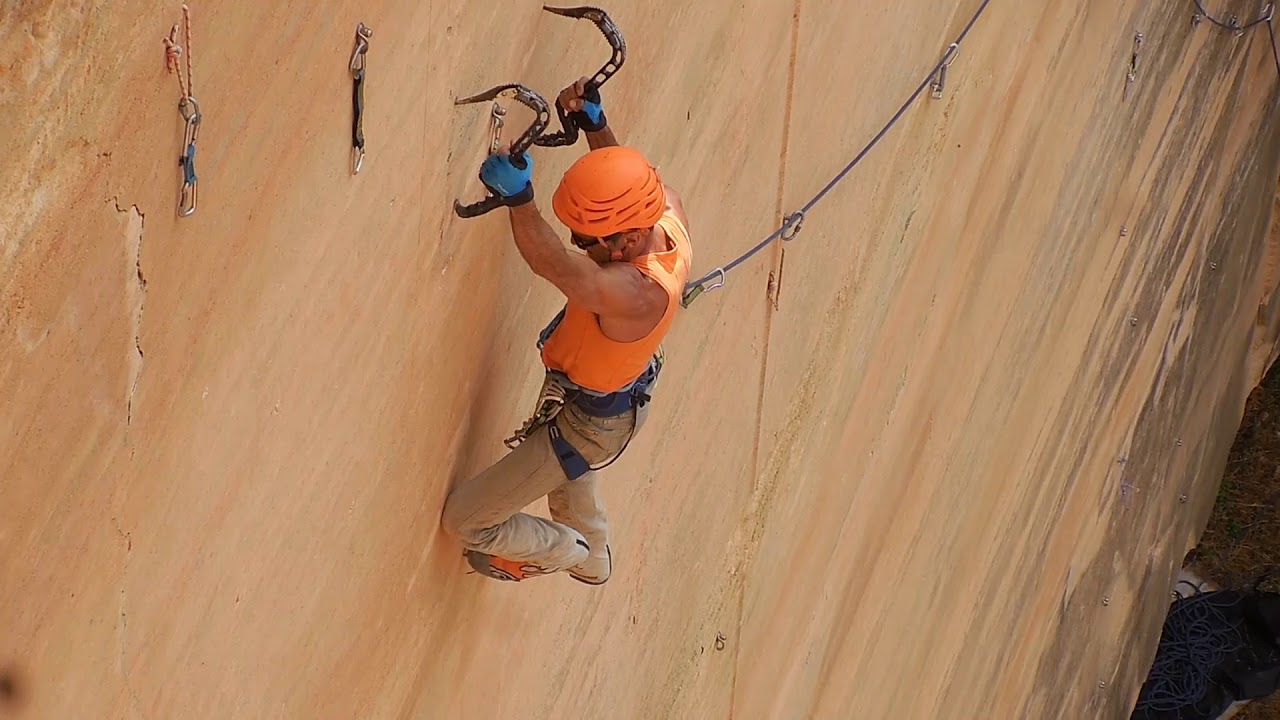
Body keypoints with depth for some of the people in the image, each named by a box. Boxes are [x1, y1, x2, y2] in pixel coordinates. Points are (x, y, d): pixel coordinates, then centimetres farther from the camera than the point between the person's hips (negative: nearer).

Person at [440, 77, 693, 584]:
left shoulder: (640, 293, -47)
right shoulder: (666, 207, -23)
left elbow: (554, 265, -61)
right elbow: (622, 175, -2)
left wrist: (519, 199, -76)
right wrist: (594, 123, -19)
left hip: (590, 422, -9)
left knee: (464, 519, 5)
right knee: (571, 486, 40)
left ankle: (564, 551, 32)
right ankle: (594, 562, 68)